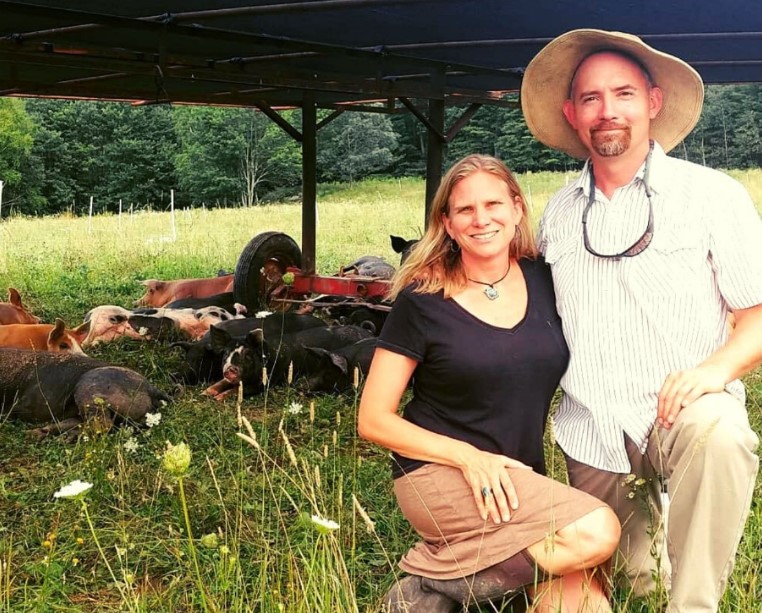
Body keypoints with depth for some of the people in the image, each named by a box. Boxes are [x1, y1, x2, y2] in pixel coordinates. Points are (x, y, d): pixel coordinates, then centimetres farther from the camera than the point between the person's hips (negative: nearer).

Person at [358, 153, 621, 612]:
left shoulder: (544, 281, 3)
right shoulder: (422, 302, -8)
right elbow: (374, 420, -7)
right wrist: (469, 457, -18)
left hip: (518, 483, 4)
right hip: (438, 473, -4)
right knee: (595, 534, -23)